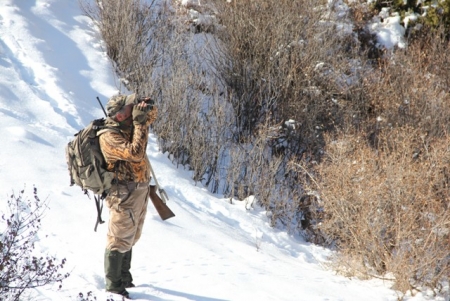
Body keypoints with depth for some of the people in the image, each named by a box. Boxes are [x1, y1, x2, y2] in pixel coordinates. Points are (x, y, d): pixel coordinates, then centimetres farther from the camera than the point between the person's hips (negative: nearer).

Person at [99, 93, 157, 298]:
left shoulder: (128, 127, 4)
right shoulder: (109, 137, -21)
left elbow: (152, 116, 16)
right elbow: (135, 153, -31)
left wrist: (147, 108, -7)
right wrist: (140, 123, -28)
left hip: (140, 191, 9)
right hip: (125, 195, -9)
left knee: (129, 238, 20)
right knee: (120, 241, -3)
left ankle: (124, 277, 33)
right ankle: (113, 285, 4)